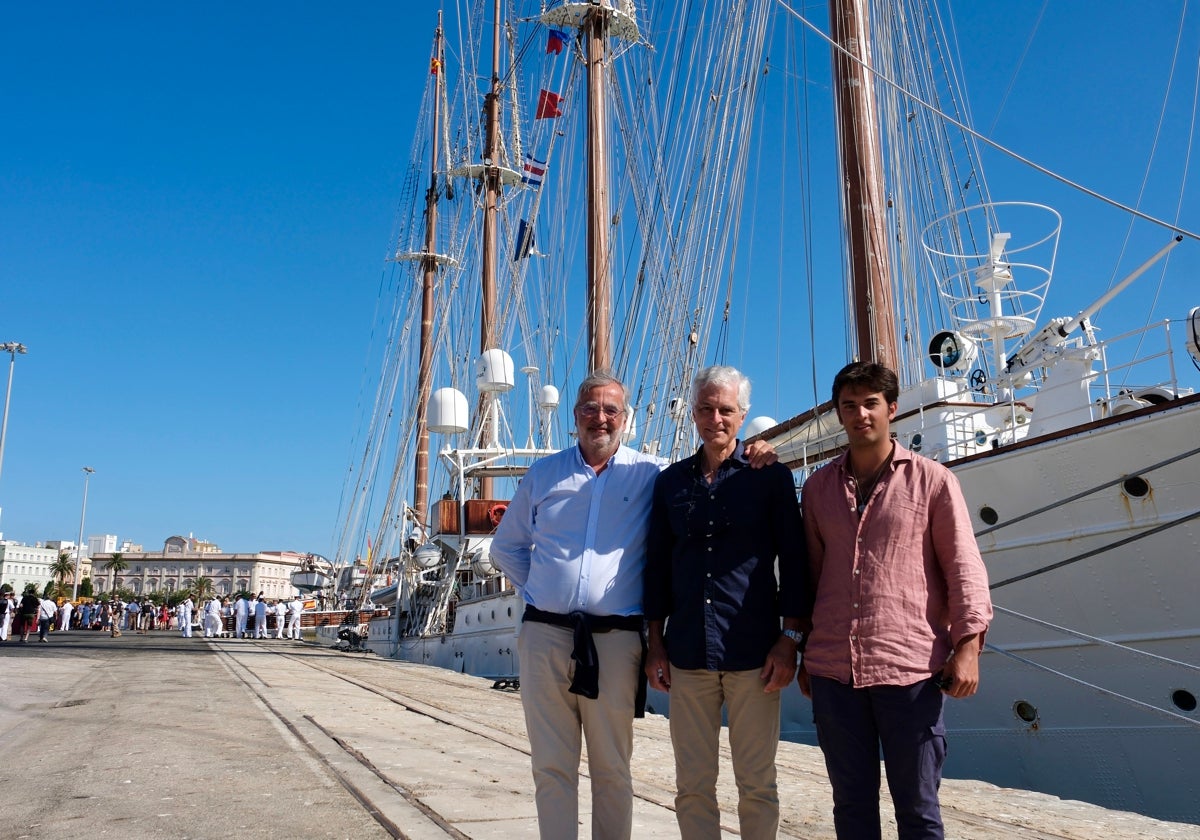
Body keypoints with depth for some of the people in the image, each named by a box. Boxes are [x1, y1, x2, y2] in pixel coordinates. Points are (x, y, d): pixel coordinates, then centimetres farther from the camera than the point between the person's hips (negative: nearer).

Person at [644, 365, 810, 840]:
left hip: (752, 653, -2)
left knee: (756, 784, 7)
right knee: (692, 785, 8)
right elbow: (658, 566, 12)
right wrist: (656, 644, 9)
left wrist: (789, 640, -6)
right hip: (688, 655, 3)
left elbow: (793, 561, 0)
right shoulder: (671, 482, 10)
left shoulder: (770, 476, 2)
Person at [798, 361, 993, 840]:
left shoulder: (932, 480, 2)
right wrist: (804, 655, 16)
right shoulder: (819, 486, 12)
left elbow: (963, 567, 0)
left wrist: (968, 644, -9)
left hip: (910, 669, -3)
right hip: (832, 670, 3)